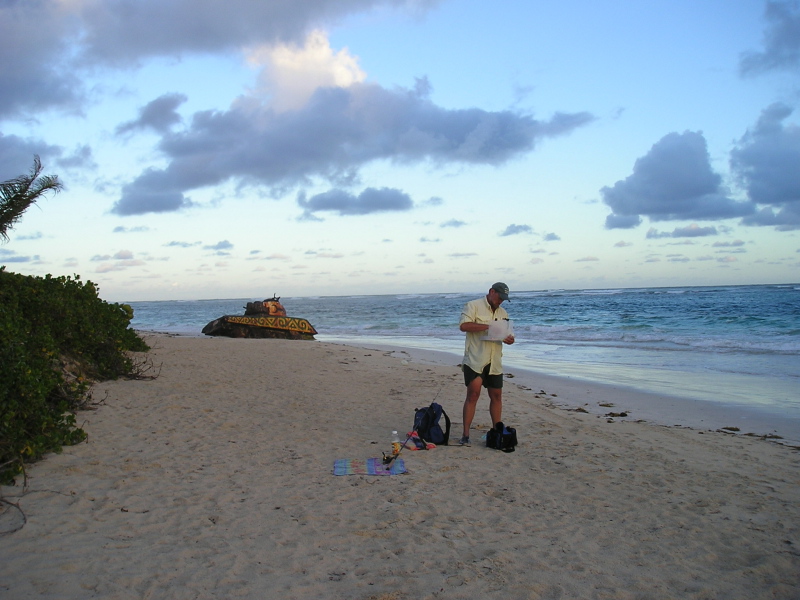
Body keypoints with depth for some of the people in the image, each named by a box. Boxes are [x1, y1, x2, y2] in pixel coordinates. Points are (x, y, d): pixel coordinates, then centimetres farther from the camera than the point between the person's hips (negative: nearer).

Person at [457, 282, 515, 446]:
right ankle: (465, 435, -6)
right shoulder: (473, 306, -4)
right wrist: (488, 326, -24)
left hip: (494, 363, 6)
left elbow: (506, 334, 22)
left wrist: (509, 339, -3)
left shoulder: (503, 313, 18)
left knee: (496, 395, 9)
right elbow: (463, 325, -19)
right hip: (475, 360, -6)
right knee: (473, 394, -11)